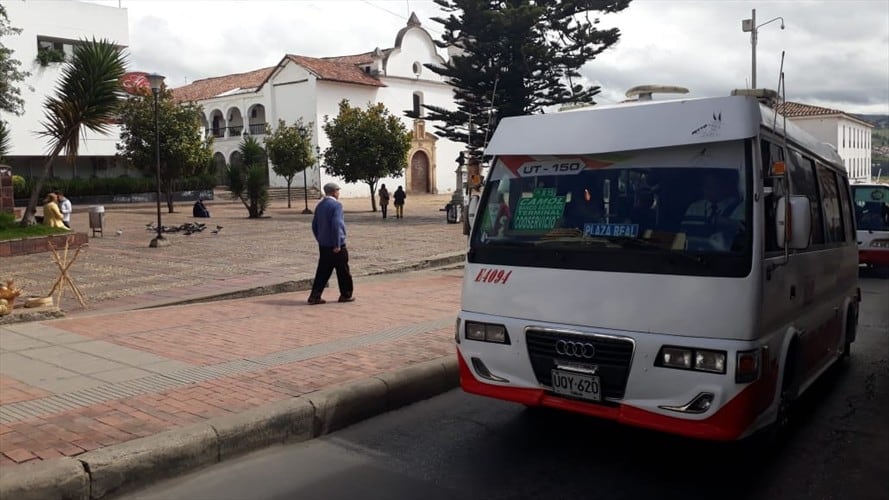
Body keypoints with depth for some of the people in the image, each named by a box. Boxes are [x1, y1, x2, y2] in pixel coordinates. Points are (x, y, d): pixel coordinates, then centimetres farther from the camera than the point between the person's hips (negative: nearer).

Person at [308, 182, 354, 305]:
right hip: (336, 245, -7)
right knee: (343, 271, 8)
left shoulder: (320, 205, 10)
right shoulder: (336, 205, -14)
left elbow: (314, 225, 15)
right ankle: (346, 295, 18)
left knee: (323, 271, 10)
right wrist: (337, 244, -20)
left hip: (323, 245, 7)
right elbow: (336, 225, -22)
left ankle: (315, 296, 6)